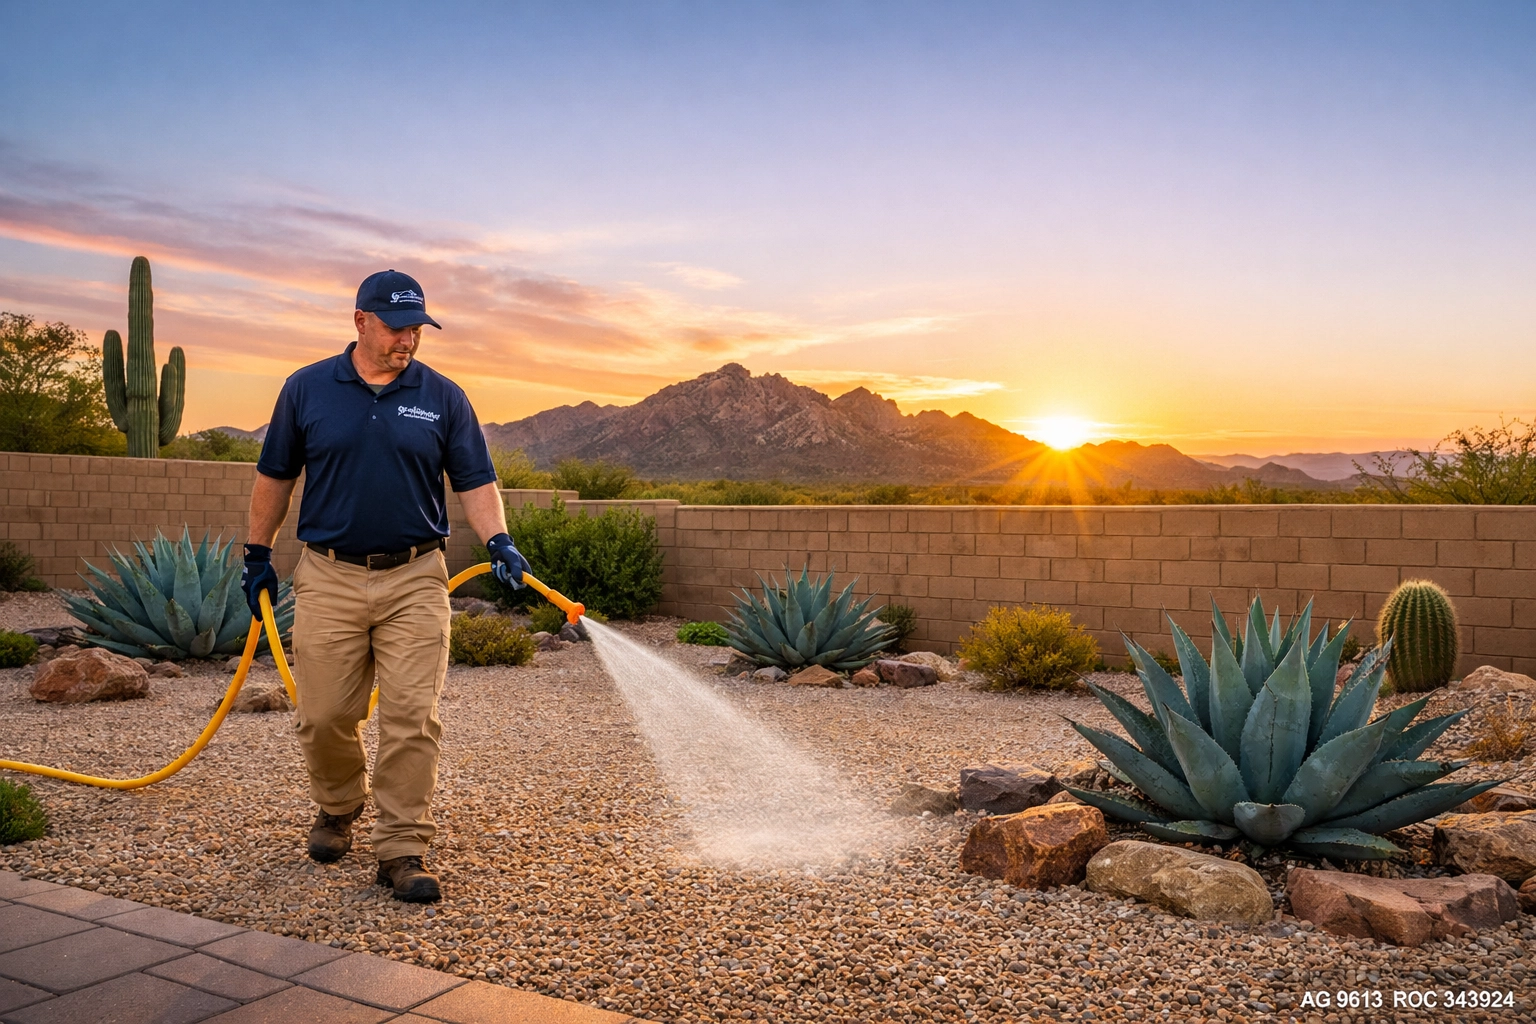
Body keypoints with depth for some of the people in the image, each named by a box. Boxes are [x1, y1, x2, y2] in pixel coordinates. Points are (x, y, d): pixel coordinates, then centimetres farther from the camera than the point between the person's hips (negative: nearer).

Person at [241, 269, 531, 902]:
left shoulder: (443, 398, 3)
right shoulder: (307, 389, 4)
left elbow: (475, 482, 3)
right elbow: (275, 476, 11)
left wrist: (498, 541, -13)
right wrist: (258, 553, 13)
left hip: (415, 578, 0)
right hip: (328, 577, 1)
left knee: (413, 719, -4)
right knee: (325, 715, 6)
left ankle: (402, 849, 5)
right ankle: (337, 810, 35)